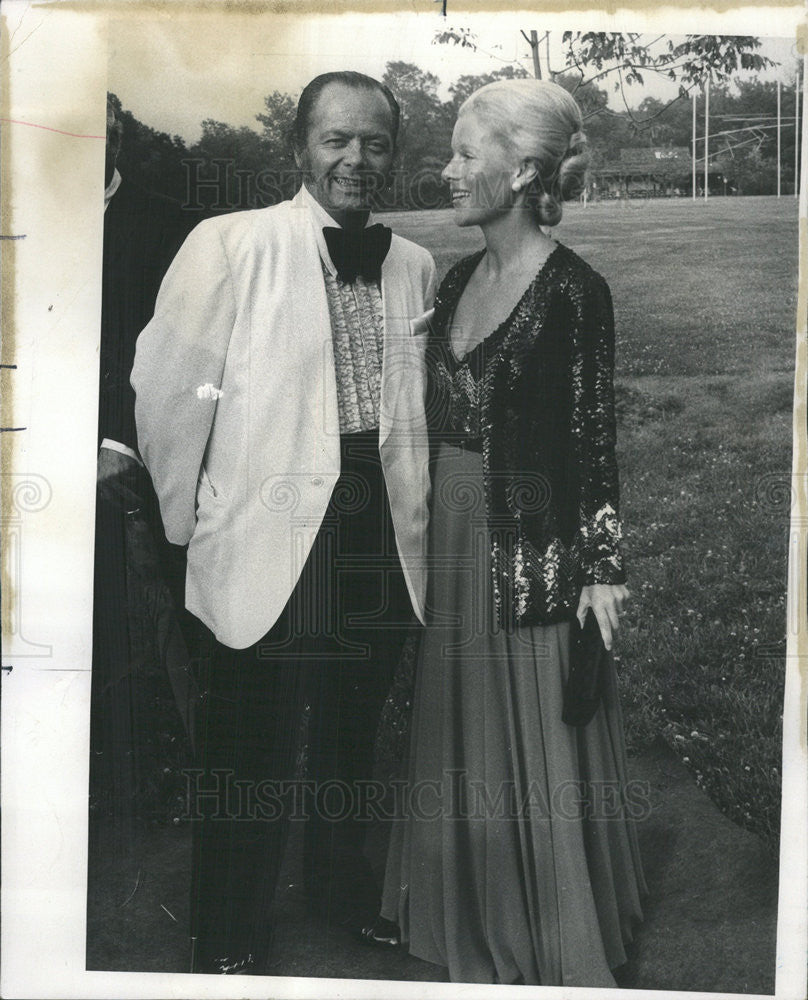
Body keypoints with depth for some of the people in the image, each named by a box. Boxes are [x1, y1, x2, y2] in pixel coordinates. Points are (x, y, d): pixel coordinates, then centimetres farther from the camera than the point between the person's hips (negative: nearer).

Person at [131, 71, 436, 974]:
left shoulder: (415, 266, 8)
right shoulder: (229, 245, -7)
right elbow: (168, 386, -6)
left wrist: (414, 509, 13)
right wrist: (188, 518, -2)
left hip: (382, 537, 5)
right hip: (270, 534, -4)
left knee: (353, 729, 20)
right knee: (252, 746, 6)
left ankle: (345, 894, 44)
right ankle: (230, 946, 27)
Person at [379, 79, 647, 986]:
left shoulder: (574, 291, -11)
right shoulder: (459, 280, 9)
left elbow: (594, 439, -11)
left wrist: (601, 568, -13)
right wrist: (432, 531, 13)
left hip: (536, 545, -7)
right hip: (454, 538, 7)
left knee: (539, 746, 5)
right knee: (462, 741, 15)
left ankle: (560, 956, 25)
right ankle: (478, 948, 34)